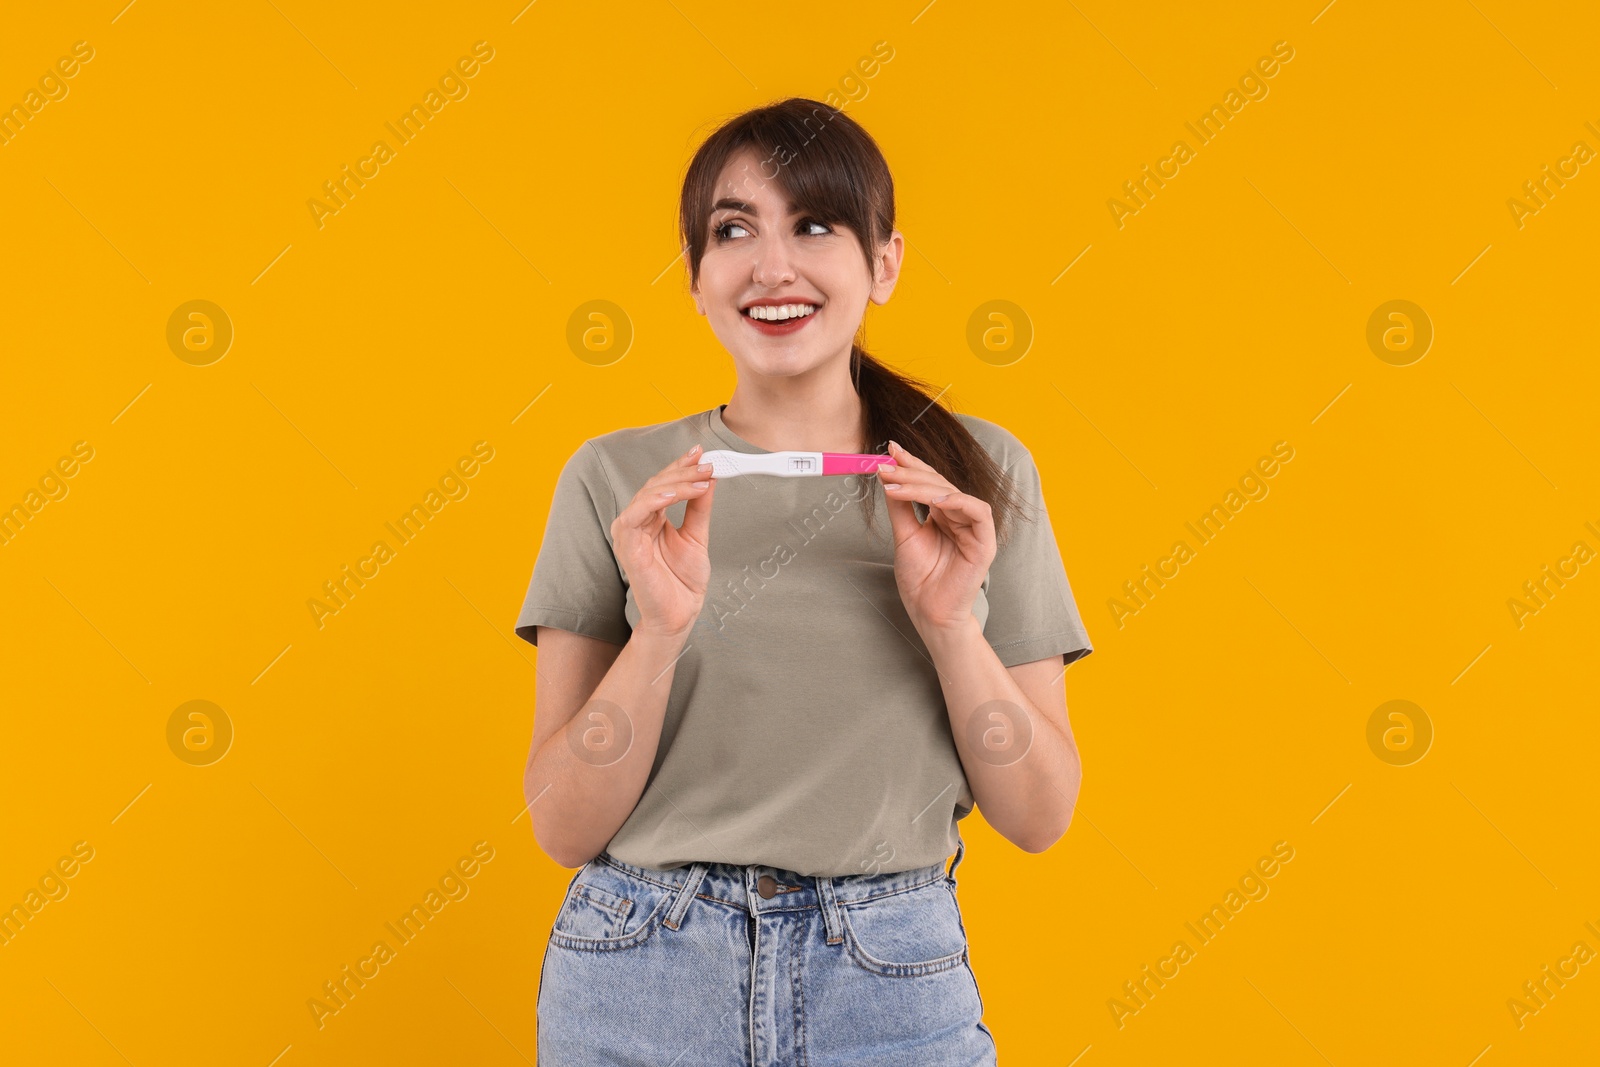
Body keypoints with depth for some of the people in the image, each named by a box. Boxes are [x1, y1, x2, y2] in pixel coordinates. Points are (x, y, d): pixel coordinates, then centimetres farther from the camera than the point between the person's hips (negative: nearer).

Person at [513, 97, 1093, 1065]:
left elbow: (1040, 815, 0)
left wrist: (951, 624, -14)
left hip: (892, 984, 0)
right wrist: (662, 629, -18)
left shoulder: (980, 472, 0)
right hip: (642, 982, 0)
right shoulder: (616, 478, -2)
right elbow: (565, 827, -4)